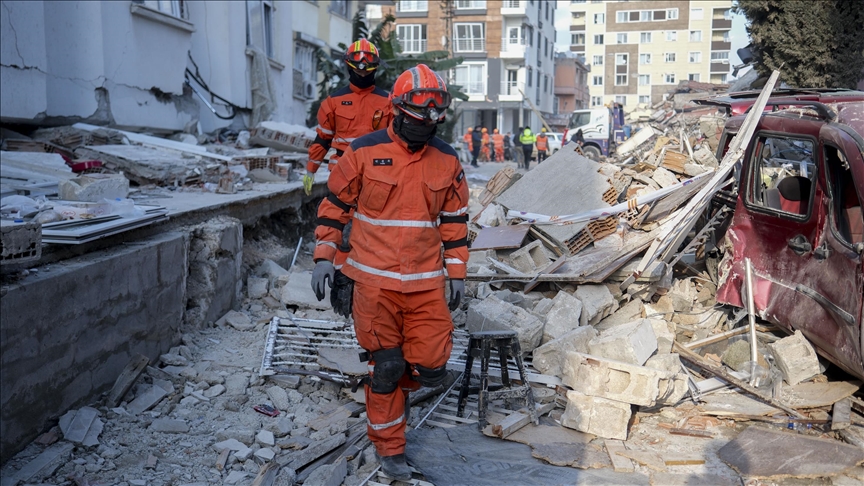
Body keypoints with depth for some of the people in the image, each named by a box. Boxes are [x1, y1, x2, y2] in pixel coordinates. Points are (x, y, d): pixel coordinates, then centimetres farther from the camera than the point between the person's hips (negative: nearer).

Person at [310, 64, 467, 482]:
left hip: (426, 282, 3)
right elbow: (334, 204, 3)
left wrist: (457, 272, 10)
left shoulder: (447, 160, 4)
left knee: (430, 362, -2)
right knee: (386, 367, 2)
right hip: (375, 279, -2)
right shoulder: (364, 152, -6)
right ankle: (389, 447, 22)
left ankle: (404, 379, 35)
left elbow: (455, 219, 12)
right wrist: (324, 257, -1)